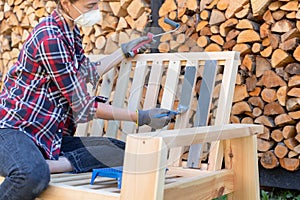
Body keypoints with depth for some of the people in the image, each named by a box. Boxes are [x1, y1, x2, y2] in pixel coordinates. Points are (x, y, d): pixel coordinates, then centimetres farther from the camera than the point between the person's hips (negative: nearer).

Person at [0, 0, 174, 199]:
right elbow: (83, 106, -16)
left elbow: (88, 73, 28)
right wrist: (142, 117, -13)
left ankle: (45, 165, -16)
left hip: (51, 137, 9)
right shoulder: (50, 39, -18)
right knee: (33, 176, -43)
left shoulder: (70, 31, 9)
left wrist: (124, 51, 31)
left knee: (126, 152, -9)